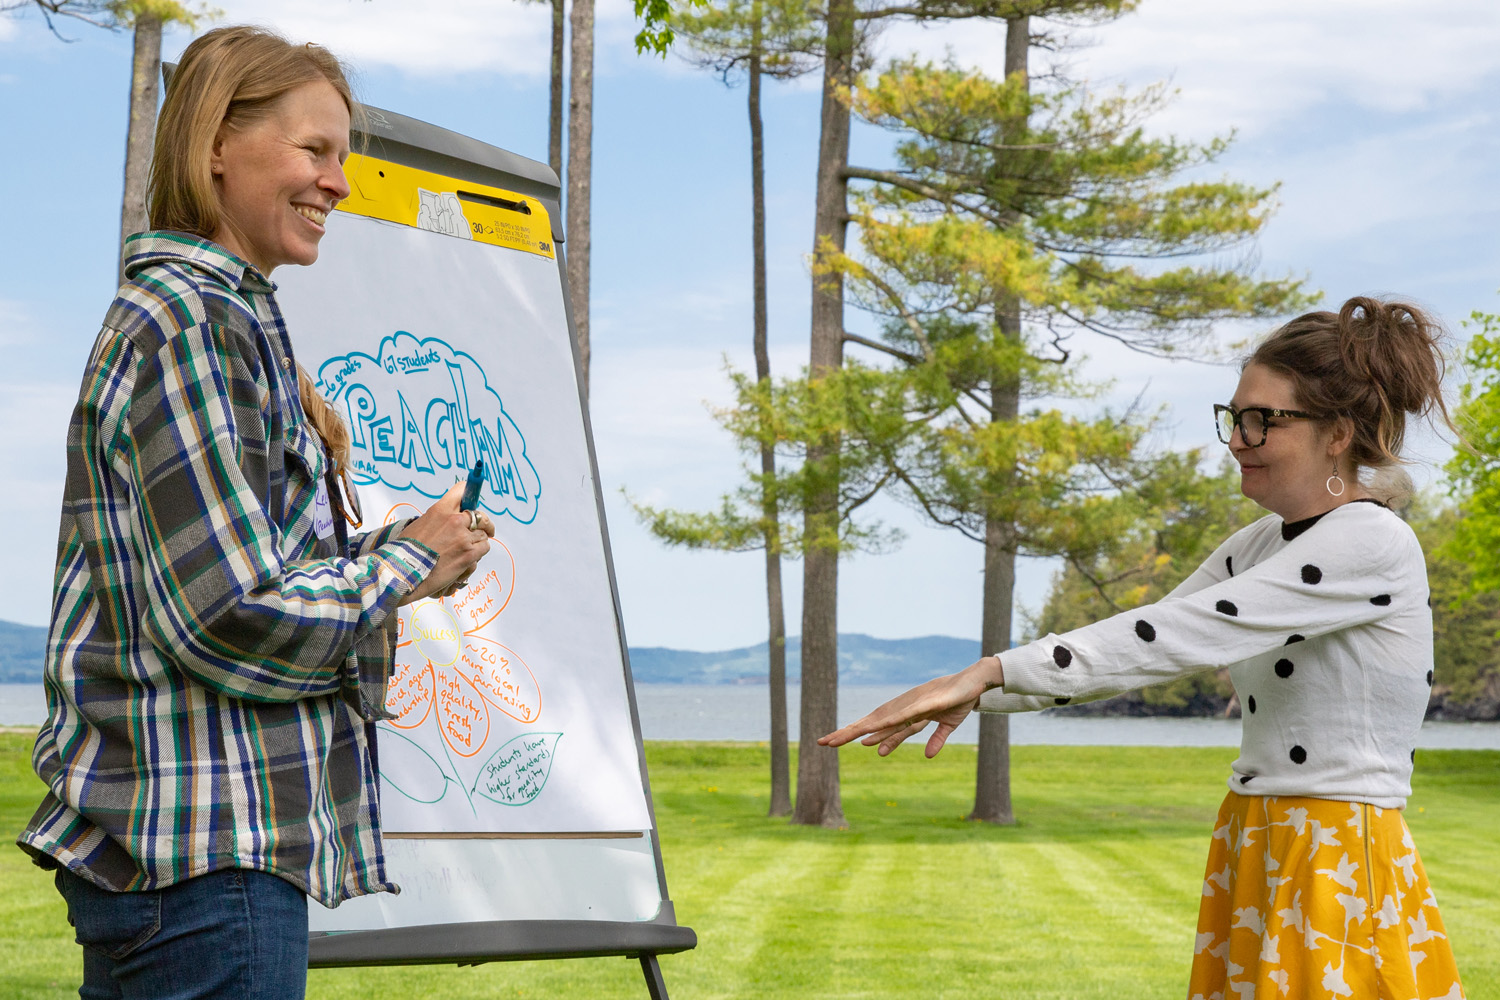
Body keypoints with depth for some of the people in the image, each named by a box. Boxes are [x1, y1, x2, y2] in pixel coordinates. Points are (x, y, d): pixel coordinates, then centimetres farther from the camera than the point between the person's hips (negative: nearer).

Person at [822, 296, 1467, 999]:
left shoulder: (1372, 545, -16)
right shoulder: (1258, 547, 12)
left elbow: (1180, 633, -22)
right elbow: (1139, 647, 13)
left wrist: (992, 670, -22)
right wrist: (978, 696, 2)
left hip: (1341, 874, -8)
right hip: (1252, 856, 8)